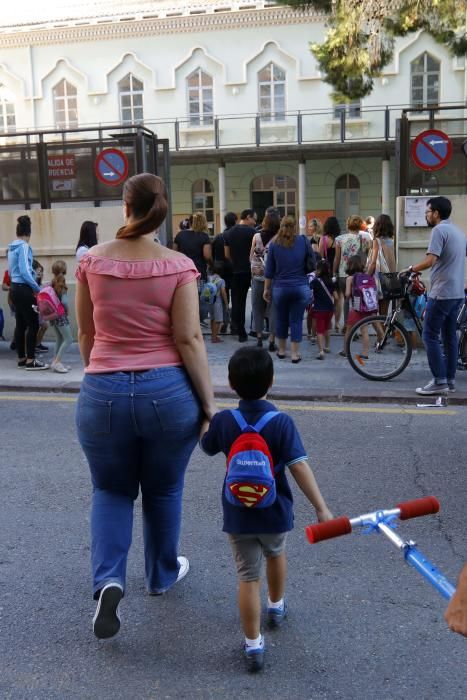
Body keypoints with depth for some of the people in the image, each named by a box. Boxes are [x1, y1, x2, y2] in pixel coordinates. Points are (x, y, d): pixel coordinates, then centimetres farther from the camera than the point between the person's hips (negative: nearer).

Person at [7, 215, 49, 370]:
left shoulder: (12, 247, 13)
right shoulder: (24, 246, -12)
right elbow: (25, 271, -19)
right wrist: (37, 288, -12)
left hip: (15, 288, 9)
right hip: (23, 289, -9)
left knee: (21, 324, 12)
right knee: (33, 324, -7)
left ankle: (21, 358, 17)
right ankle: (30, 361, -7)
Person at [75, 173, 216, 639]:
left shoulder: (92, 261, -1)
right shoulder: (178, 266, -8)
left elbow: (85, 333, 8)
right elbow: (189, 340, -10)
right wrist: (209, 402, -3)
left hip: (103, 392, 1)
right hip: (168, 391, -1)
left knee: (111, 490, 20)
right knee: (164, 491, 20)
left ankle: (108, 580, 1)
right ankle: (162, 574, 39)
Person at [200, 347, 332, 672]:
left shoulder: (222, 421, -11)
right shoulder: (282, 422, -18)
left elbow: (207, 446, 10)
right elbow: (299, 466, -23)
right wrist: (322, 508, -20)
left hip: (238, 515, 0)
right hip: (275, 512, 0)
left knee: (248, 576, 8)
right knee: (276, 554, 29)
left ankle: (253, 646, 10)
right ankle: (277, 606, 51)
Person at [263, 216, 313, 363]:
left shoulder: (274, 243, 0)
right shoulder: (303, 240, -1)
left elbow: (269, 269, 2)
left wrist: (266, 289, 9)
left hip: (280, 288, 1)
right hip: (301, 287, -1)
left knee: (281, 319, 14)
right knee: (296, 320, 3)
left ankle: (281, 350, 27)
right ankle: (295, 354, 5)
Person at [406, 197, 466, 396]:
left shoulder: (439, 230, -12)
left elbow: (430, 261, -22)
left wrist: (411, 269, -7)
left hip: (442, 292, -9)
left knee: (430, 336, -5)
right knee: (450, 336, 11)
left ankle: (439, 381, -6)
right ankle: (450, 380, 15)